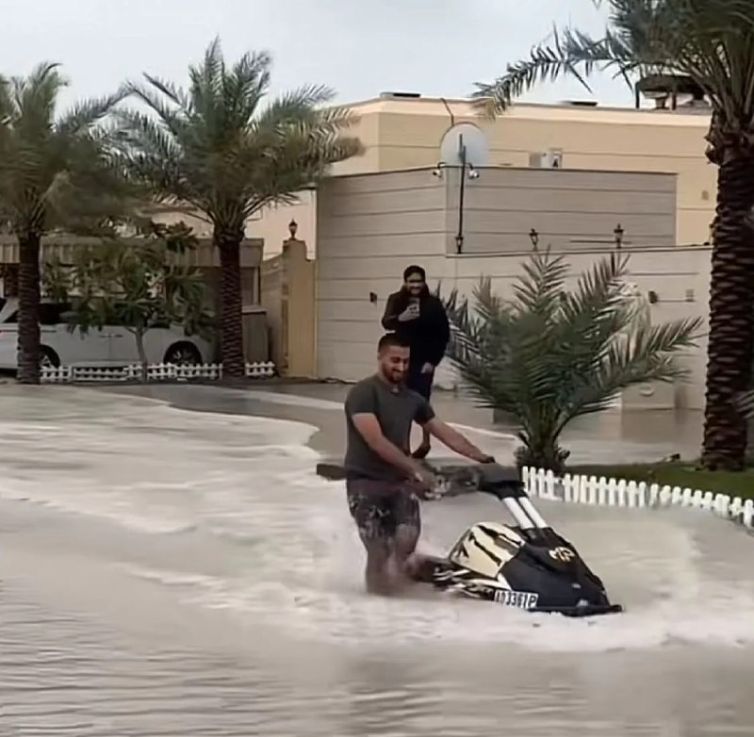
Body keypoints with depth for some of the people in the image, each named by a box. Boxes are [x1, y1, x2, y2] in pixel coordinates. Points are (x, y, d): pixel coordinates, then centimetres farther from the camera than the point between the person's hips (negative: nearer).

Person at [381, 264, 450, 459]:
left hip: (424, 361, -3)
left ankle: (425, 442, 13)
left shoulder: (433, 304, -7)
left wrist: (433, 360, -11)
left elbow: (444, 334, -5)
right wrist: (400, 318, -38)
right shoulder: (396, 300, -1)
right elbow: (386, 323, -16)